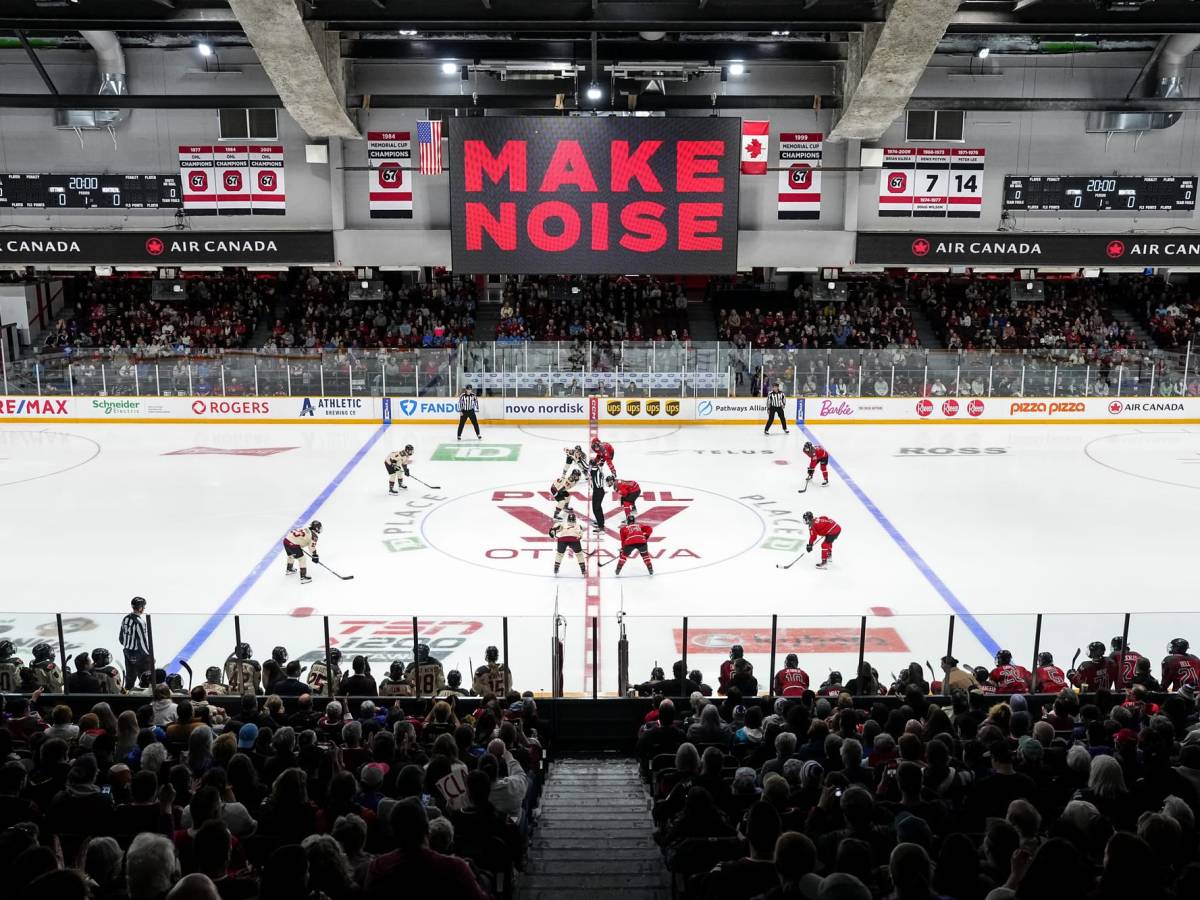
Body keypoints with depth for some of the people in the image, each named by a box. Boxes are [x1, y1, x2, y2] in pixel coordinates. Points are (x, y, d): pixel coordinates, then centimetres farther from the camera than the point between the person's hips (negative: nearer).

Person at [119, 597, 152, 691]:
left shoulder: (126, 618, -1)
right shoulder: (139, 623, -26)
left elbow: (121, 638, 9)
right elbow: (143, 642, -22)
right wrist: (149, 655, -10)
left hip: (127, 652, 8)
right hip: (139, 655, -8)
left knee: (130, 676, 21)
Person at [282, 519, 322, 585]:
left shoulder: (305, 530, 21)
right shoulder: (314, 535, -3)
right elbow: (312, 546, -6)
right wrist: (315, 556, 3)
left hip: (286, 540, 9)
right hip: (293, 544, -9)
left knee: (291, 555, 34)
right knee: (302, 559, 5)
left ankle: (289, 570, 57)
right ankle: (303, 578, 4)